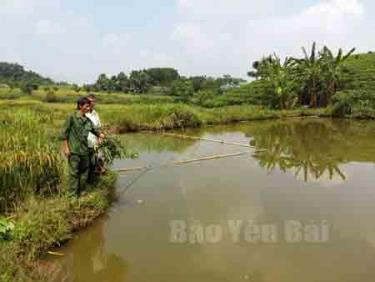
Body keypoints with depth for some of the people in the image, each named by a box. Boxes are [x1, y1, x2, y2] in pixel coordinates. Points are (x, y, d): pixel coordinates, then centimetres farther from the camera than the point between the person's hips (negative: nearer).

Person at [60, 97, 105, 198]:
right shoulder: (72, 117, -5)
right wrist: (66, 148, -10)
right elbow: (64, 133, -5)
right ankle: (73, 195, 7)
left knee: (84, 173, 12)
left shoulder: (88, 120, 10)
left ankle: (80, 193, 25)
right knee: (74, 173, -2)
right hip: (74, 150, -6)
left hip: (84, 150, 6)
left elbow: (96, 131, 12)